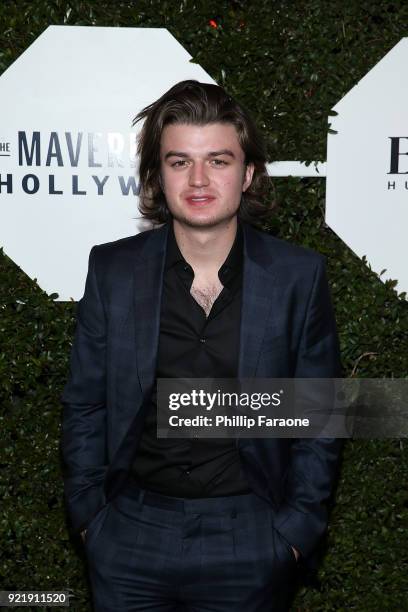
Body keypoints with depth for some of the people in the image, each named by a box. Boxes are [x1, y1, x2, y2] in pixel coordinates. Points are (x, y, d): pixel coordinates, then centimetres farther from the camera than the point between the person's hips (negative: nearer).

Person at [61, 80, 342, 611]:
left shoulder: (299, 276, -6)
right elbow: (85, 407, 3)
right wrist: (88, 514, -1)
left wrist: (297, 528, -4)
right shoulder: (112, 269, -4)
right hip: (131, 533, 1)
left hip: (249, 540, 0)